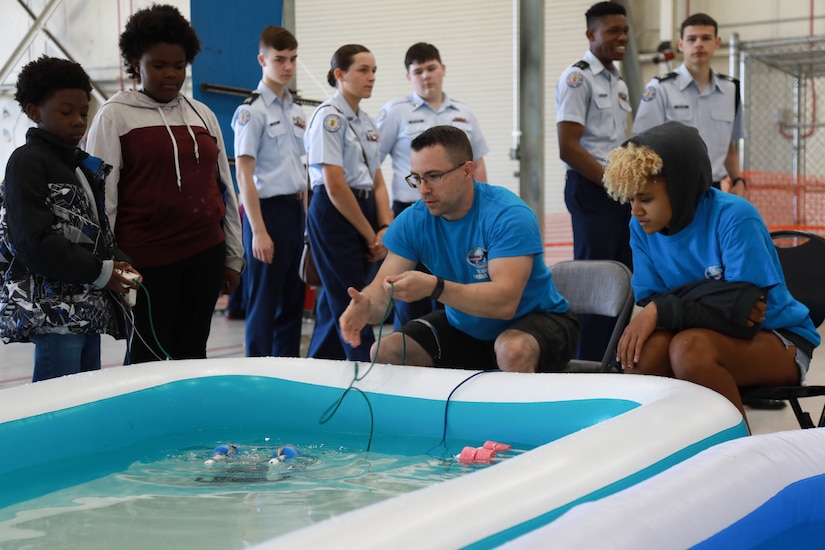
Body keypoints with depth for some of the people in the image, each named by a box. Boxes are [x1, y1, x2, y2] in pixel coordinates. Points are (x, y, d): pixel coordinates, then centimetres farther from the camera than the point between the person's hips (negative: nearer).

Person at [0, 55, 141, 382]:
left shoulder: (83, 165, 17)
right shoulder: (27, 162, -8)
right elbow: (35, 242, -17)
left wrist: (119, 265, 0)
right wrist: (100, 272, -16)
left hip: (89, 309, 9)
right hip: (53, 313, -9)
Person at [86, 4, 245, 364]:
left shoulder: (202, 115, 13)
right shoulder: (115, 116, -1)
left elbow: (223, 187, 16)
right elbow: (100, 195, -3)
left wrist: (233, 255, 14)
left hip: (205, 254, 5)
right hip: (147, 259, -4)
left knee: (192, 353, 10)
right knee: (149, 359, 2)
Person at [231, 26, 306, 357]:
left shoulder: (296, 111, 13)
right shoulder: (251, 112, -9)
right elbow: (244, 174, -13)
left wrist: (306, 217, 13)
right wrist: (258, 231, -18)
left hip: (295, 209, 7)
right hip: (268, 209, -7)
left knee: (292, 301, 11)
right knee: (263, 304, -1)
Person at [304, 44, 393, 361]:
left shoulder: (367, 122, 15)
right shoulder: (329, 117, -10)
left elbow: (377, 182, 14)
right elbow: (334, 186, -16)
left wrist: (385, 228, -2)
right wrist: (371, 235, -12)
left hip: (362, 210, 8)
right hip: (334, 216, -8)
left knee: (335, 303, 13)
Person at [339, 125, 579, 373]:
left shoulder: (507, 215, -27)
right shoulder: (412, 221, -9)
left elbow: (505, 302, -37)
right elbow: (383, 288, -15)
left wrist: (434, 287, -50)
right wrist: (366, 307, -41)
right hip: (464, 325, 6)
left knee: (513, 350, -38)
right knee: (384, 353, -9)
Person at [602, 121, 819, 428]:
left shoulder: (734, 217, -21)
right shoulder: (641, 227, -5)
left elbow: (743, 307, -24)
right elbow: (650, 303, -8)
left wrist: (663, 309, -28)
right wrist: (725, 308, -24)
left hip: (778, 338, -4)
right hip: (714, 334, 4)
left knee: (690, 347, -33)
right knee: (643, 349, -27)